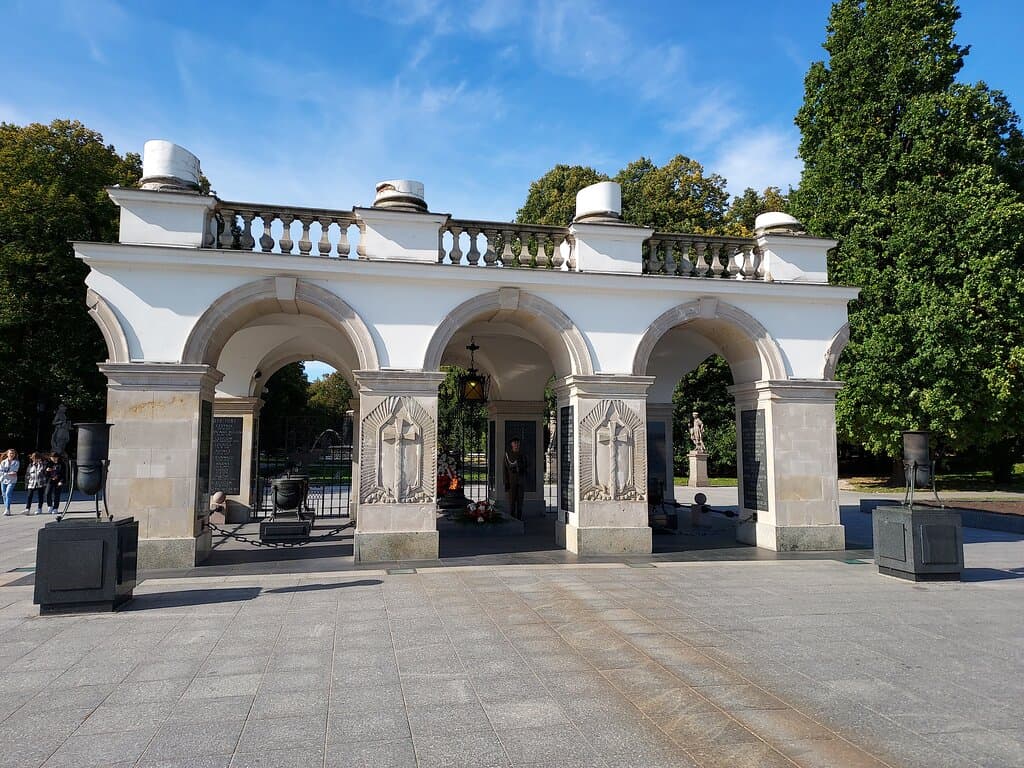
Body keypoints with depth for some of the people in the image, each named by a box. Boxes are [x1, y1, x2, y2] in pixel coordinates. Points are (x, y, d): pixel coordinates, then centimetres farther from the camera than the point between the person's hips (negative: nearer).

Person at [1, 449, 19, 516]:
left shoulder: (16, 462, 3)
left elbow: (14, 472, -5)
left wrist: (5, 473, -16)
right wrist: (8, 474, -15)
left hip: (11, 481, -3)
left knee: (8, 494, -16)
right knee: (4, 495, 5)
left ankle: (7, 510, -18)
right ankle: (6, 510, 13)